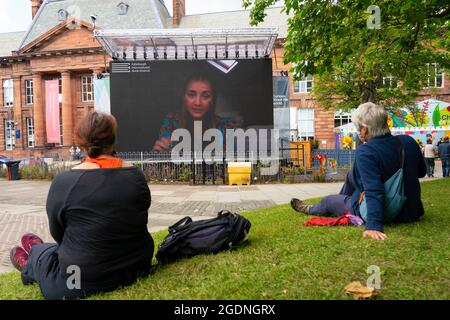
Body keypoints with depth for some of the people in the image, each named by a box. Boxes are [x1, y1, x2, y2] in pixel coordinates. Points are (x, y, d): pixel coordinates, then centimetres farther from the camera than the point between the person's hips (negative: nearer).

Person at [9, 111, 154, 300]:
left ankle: (29, 264, 58)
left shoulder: (64, 181, -17)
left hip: (86, 282, -4)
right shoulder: (137, 175, -6)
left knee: (44, 254, 28)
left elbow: (58, 234, -1)